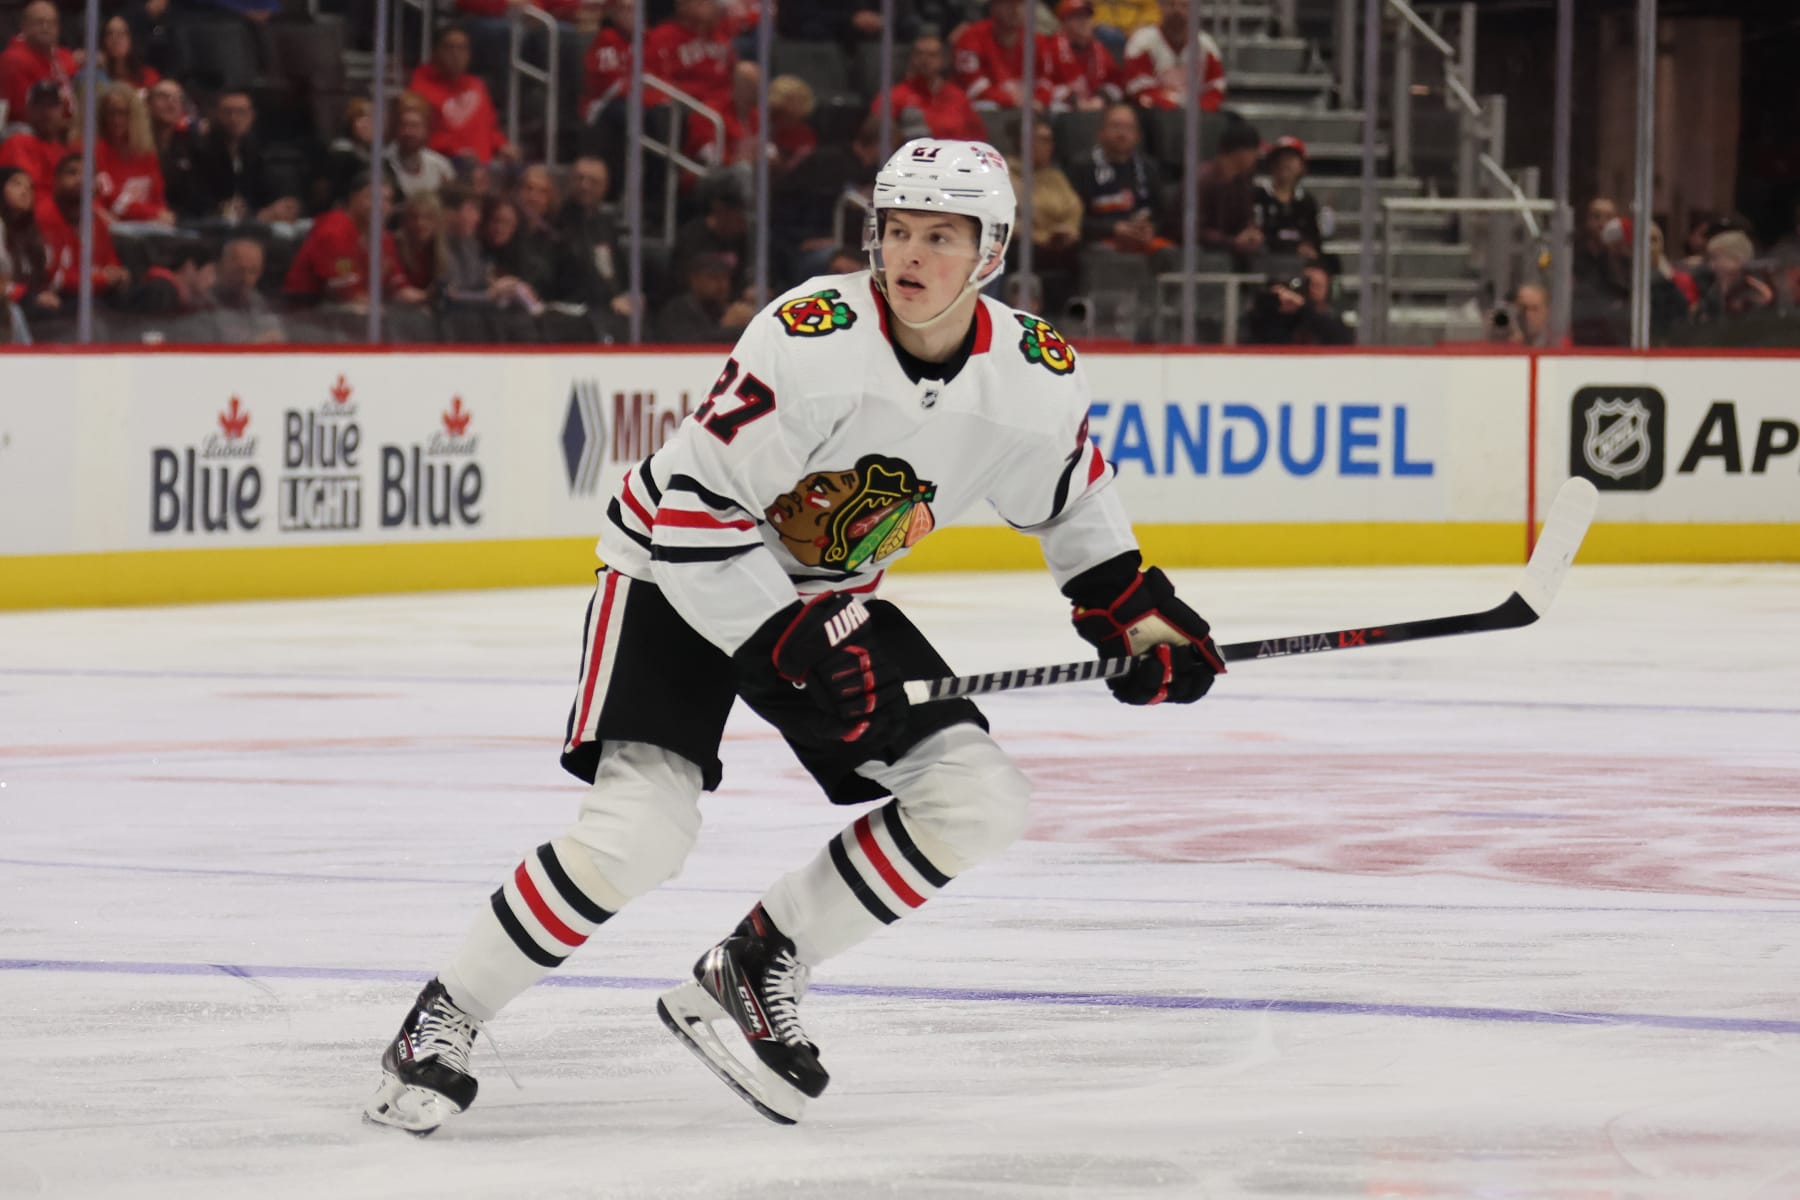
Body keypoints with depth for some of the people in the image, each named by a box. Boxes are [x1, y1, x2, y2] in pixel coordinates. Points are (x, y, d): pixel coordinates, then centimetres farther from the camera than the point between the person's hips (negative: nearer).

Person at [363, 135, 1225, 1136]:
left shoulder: (1037, 376, -12)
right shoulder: (811, 339, -29)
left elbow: (1074, 499, 11)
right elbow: (691, 503, -27)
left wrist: (1136, 610, 2)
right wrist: (790, 648, -28)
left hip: (828, 596, 6)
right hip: (681, 575, -6)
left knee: (979, 800, -8)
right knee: (639, 831, -24)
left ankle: (752, 975, 3)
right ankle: (447, 1017, -7)